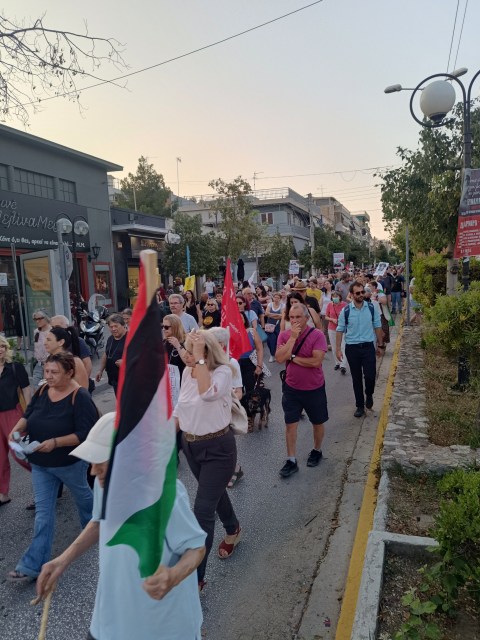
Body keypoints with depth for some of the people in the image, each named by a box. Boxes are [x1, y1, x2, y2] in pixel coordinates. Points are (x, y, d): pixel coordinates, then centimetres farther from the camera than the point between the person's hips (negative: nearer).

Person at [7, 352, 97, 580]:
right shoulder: (42, 391, -6)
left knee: (82, 494, 24)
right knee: (43, 512, 8)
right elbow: (28, 415, 6)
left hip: (70, 462, -4)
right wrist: (17, 429, -15)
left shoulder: (80, 397, -25)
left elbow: (85, 434, -27)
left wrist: (55, 442, -34)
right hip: (40, 463, 5)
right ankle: (33, 564, 14)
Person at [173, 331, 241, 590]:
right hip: (190, 445, 7)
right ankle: (233, 530, 56)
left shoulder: (223, 371, -22)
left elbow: (208, 394, -44)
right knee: (214, 492, 28)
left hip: (218, 448, -7)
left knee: (202, 511, -4)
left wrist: (199, 359, -38)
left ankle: (196, 577, 11)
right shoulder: (187, 371, -2)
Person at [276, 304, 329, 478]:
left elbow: (316, 361, -26)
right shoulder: (284, 335, -6)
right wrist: (293, 338, -24)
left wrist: (292, 357, -18)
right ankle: (291, 461, 18)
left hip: (314, 389, -2)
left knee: (317, 423, 17)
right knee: (290, 424, 5)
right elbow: (279, 359, -19)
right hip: (291, 388, 2)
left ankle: (317, 450, 42)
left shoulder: (317, 335, -17)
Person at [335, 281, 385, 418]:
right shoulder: (345, 311, -6)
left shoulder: (372, 308, -3)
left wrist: (380, 345, 9)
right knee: (356, 378, 9)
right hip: (352, 348, 0)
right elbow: (340, 330, 0)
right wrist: (338, 349, -2)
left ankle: (369, 395, 29)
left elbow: (377, 327, 7)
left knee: (370, 376, -4)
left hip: (368, 346, 0)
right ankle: (360, 406, 24)